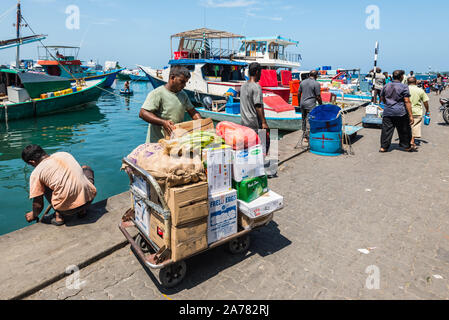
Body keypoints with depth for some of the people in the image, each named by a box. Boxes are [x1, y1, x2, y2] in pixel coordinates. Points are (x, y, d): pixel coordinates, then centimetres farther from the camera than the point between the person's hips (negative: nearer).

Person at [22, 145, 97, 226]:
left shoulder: (36, 173, 3)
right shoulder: (64, 154, 15)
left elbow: (39, 205, 8)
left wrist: (34, 215, 30)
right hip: (89, 198, 3)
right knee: (86, 168, 31)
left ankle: (59, 216, 13)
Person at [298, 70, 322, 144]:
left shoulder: (303, 82, 8)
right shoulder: (316, 84, -9)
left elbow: (299, 94, 12)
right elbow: (318, 97, -9)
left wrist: (299, 102, 23)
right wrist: (321, 105, 4)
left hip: (302, 104, 6)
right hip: (311, 105, -6)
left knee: (304, 120, 15)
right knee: (309, 121, -3)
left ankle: (304, 135, 24)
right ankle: (307, 137, -3)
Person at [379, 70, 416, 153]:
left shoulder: (386, 86, 5)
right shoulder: (404, 87, -9)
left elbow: (382, 98, 17)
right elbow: (407, 102, -12)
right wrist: (411, 115, -11)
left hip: (388, 112, 4)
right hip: (401, 113, -3)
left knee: (386, 130, 6)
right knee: (404, 131, 10)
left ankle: (383, 147, 5)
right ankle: (407, 146, 22)